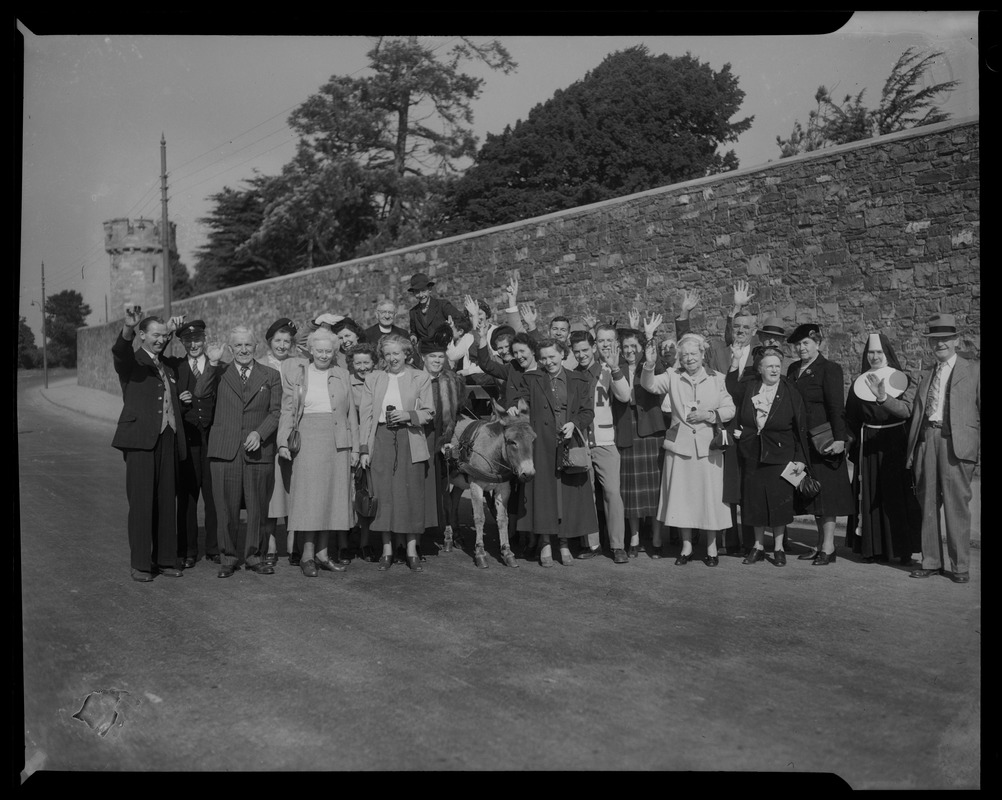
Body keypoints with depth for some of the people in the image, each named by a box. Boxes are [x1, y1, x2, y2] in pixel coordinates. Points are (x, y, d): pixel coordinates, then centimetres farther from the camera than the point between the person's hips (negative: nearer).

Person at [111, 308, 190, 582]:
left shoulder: (168, 370, 23)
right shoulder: (131, 362, 3)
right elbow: (119, 351, -22)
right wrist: (128, 329, -42)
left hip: (167, 441, 6)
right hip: (141, 440, -6)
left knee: (166, 503, 7)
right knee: (141, 502, -4)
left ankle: (165, 560, 15)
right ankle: (140, 564, 4)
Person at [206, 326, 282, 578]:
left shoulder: (271, 376, 10)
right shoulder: (219, 375, 11)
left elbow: (276, 411, 4)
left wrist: (259, 433, -10)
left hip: (258, 451, 1)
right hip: (225, 451, 0)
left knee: (257, 507, 6)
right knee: (227, 508, 2)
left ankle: (252, 555, 20)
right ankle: (228, 557, 16)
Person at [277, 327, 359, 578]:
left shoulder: (343, 375, 11)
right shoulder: (297, 373, 5)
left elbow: (351, 414, 12)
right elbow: (287, 410, 3)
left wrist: (355, 447, 7)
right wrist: (283, 442, -7)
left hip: (337, 442, 3)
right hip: (308, 440, -3)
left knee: (332, 495, 4)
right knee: (308, 494, -4)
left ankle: (323, 552, 12)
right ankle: (307, 554, 2)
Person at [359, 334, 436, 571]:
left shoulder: (421, 378, 7)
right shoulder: (373, 379, 11)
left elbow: (429, 413, 4)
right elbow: (366, 415, 7)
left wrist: (408, 415, -15)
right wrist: (364, 449, 0)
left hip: (411, 442, -1)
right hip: (381, 440, 1)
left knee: (412, 494, -1)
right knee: (383, 494, -1)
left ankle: (412, 549, 8)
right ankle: (387, 549, 9)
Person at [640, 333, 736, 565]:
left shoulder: (716, 379, 4)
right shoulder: (673, 376, 3)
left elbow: (729, 409, 3)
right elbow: (650, 384, -12)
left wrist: (708, 415, -13)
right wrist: (649, 364, -29)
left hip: (708, 445, 0)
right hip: (680, 444, 1)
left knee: (710, 496, 3)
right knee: (682, 495, 5)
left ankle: (711, 547, 17)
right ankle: (686, 546, 18)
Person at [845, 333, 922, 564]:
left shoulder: (903, 381, -3)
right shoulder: (859, 384, 6)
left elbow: (906, 410, -19)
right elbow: (851, 419, 12)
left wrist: (883, 398, -34)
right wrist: (857, 442, 3)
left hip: (896, 446, -2)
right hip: (868, 447, 3)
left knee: (898, 496, -2)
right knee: (870, 498, 3)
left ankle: (903, 549, 5)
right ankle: (873, 548, 10)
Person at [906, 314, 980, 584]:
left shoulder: (973, 371, 6)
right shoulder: (926, 375, 19)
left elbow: (980, 410, 1)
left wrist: (979, 449, -9)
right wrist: (911, 450, 8)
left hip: (956, 443, -4)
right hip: (926, 440, 5)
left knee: (956, 505, -4)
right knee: (927, 503, 7)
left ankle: (960, 565, 5)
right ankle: (931, 561, 16)